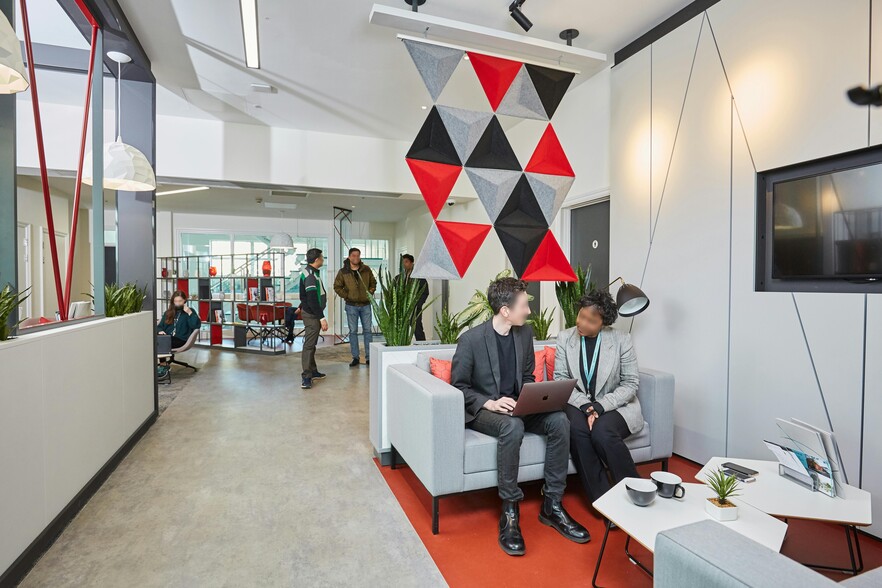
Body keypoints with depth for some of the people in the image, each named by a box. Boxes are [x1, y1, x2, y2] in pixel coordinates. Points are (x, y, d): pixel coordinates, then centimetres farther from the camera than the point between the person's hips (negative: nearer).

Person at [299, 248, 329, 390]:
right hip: (311, 314, -11)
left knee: (311, 344, 17)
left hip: (311, 313, 11)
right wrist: (322, 318, -24)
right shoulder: (310, 275, -20)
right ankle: (306, 377, -7)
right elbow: (312, 300, -24)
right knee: (309, 345, -9)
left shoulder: (310, 272, 13)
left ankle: (313, 371, 27)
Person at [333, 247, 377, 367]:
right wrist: (346, 296, -5)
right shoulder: (343, 272, -3)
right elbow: (337, 286, 4)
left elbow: (373, 283, 13)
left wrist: (370, 293, 0)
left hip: (366, 305, 1)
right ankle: (355, 357, 13)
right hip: (351, 306, -1)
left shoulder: (366, 270, 1)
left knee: (368, 330, 4)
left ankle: (369, 357, 12)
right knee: (353, 331, 4)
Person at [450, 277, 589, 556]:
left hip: (515, 406, 6)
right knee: (513, 426, -36)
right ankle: (509, 512, -20)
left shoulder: (525, 332, 2)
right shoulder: (471, 339, -16)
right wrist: (490, 403, -24)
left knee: (560, 420, -19)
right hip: (481, 410, -5)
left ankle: (552, 505, -7)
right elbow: (458, 386, -10)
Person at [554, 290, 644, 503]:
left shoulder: (622, 340, -6)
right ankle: (602, 498, -16)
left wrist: (600, 405, -19)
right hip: (578, 405, 2)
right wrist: (585, 405, -18)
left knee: (601, 431, -32)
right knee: (577, 428, -30)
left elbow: (631, 383, -6)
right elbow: (560, 379, -3)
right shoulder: (565, 337, -1)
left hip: (616, 406, -1)